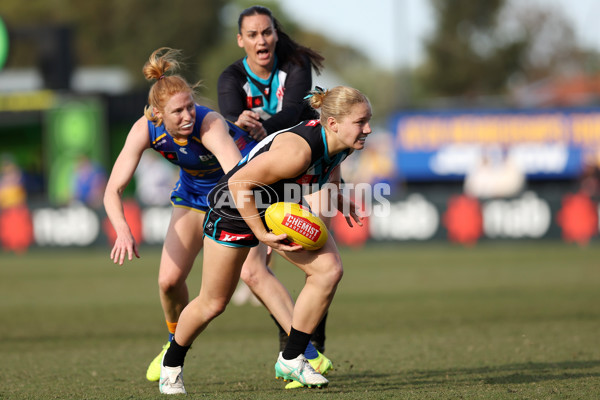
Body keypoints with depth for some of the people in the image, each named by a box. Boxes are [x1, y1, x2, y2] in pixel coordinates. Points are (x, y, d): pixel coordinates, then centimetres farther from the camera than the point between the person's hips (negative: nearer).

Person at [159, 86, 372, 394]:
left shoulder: (343, 143, -15)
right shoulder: (297, 151, -40)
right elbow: (239, 183, -32)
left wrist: (337, 197, 7)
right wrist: (261, 233, -27)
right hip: (235, 212, -7)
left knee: (329, 270, -13)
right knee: (213, 304, 6)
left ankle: (291, 360, -1)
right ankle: (171, 363, 34)